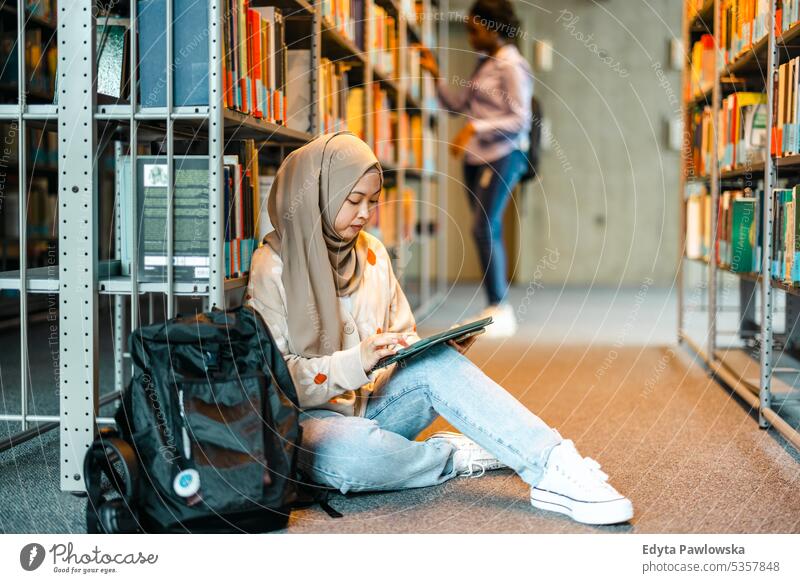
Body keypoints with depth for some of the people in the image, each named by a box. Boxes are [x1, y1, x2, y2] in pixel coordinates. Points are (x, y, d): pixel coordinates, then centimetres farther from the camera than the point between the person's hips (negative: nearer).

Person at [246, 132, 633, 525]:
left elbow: (404, 339, 15)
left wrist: (443, 347, -9)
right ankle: (458, 455, -15)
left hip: (365, 407, 5)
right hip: (303, 416, -5)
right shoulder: (273, 266, -9)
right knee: (354, 450, -41)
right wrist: (356, 362, -27)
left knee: (436, 363, -25)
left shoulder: (372, 253, 9)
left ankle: (554, 468, -34)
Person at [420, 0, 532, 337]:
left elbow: (519, 119, -15)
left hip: (502, 156, -9)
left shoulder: (512, 66, -10)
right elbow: (458, 104, 19)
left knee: (483, 228, -16)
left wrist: (475, 127, -20)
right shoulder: (484, 64, 16)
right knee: (488, 232, 8)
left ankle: (501, 311, -12)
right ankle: (494, 310, 13)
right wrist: (435, 74, 9)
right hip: (476, 157, 9)